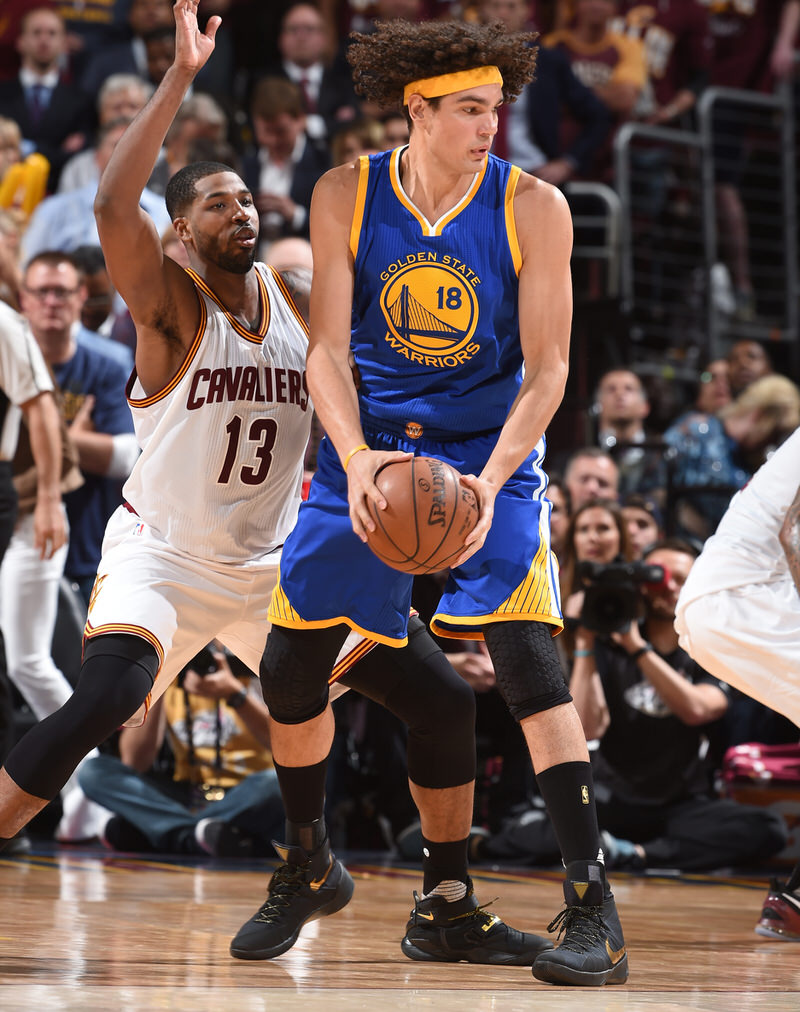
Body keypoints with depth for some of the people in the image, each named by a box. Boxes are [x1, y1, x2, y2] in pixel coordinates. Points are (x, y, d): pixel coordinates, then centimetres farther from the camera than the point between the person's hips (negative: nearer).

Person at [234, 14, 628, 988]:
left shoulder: (534, 209, -11)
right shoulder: (346, 196, -6)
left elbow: (547, 369, -11)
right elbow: (327, 348, -8)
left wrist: (489, 482, -25)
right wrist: (357, 459, -25)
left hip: (491, 449, -2)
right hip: (366, 446, 3)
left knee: (525, 654, -20)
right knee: (290, 667, 3)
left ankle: (591, 906, -18)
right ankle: (308, 873, 28)